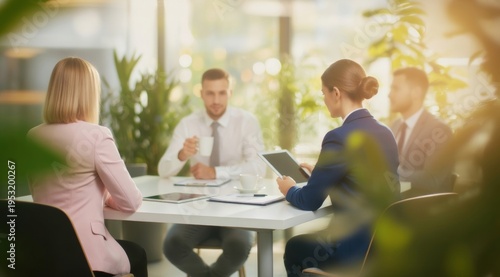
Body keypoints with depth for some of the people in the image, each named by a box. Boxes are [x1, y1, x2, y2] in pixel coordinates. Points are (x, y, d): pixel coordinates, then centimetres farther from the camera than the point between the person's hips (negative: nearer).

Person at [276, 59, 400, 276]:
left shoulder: (340, 137, -19)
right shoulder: (384, 133, 6)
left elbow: (310, 201, -10)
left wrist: (290, 190, 11)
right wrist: (319, 173, 28)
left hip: (358, 249, -8)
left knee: (294, 249, 21)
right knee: (305, 242, 30)